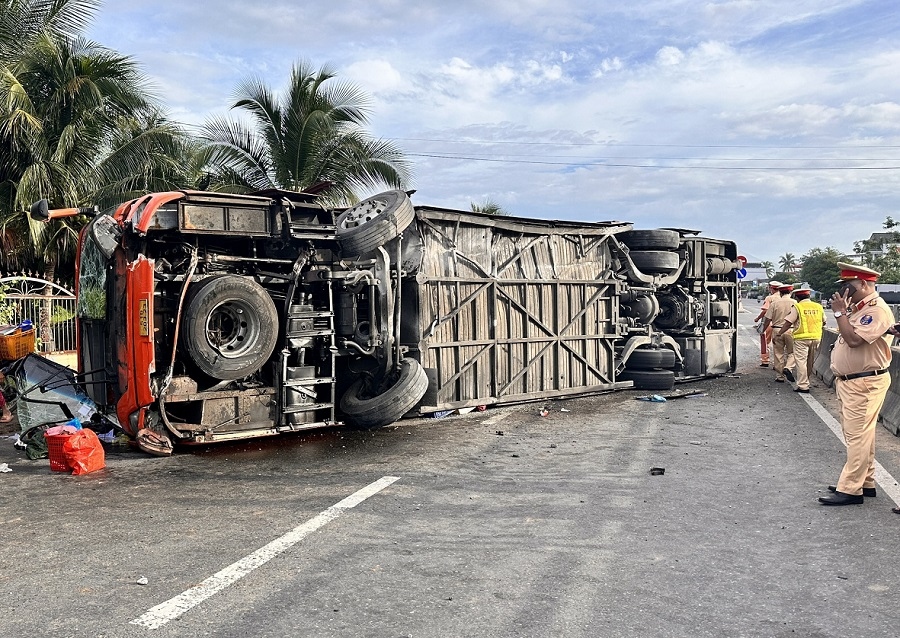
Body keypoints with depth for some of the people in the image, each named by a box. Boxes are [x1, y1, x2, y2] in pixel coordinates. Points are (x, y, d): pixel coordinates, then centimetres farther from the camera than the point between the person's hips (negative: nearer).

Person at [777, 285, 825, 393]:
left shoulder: (797, 307, -8)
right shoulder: (819, 307, 8)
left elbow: (788, 323, -10)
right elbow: (823, 323, 18)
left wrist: (778, 334, -3)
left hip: (802, 338, -5)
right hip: (816, 337, 5)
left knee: (801, 361, -1)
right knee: (810, 362, 17)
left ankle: (803, 386, -3)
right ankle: (806, 380, 30)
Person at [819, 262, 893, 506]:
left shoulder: (877, 309, -17)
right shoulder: (857, 308, 13)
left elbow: (854, 339, -26)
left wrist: (839, 313, -17)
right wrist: (839, 375, 17)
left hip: (865, 383, -10)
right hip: (850, 382, 10)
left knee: (857, 436, -7)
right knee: (858, 435, 15)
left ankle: (850, 489, -5)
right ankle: (865, 482, 25)